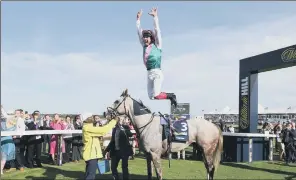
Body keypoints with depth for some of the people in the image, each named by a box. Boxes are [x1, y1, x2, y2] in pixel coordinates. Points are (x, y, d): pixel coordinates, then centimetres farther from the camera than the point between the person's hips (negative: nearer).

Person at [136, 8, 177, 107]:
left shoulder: (157, 46, 0)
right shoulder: (144, 46, 13)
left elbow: (157, 30, -5)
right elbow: (139, 32, 16)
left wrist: (155, 17, -6)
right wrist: (138, 18, 17)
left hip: (157, 73, -6)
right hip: (149, 74, 6)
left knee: (156, 96, -14)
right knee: (151, 97, 3)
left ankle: (170, 95, 13)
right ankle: (169, 96, 22)